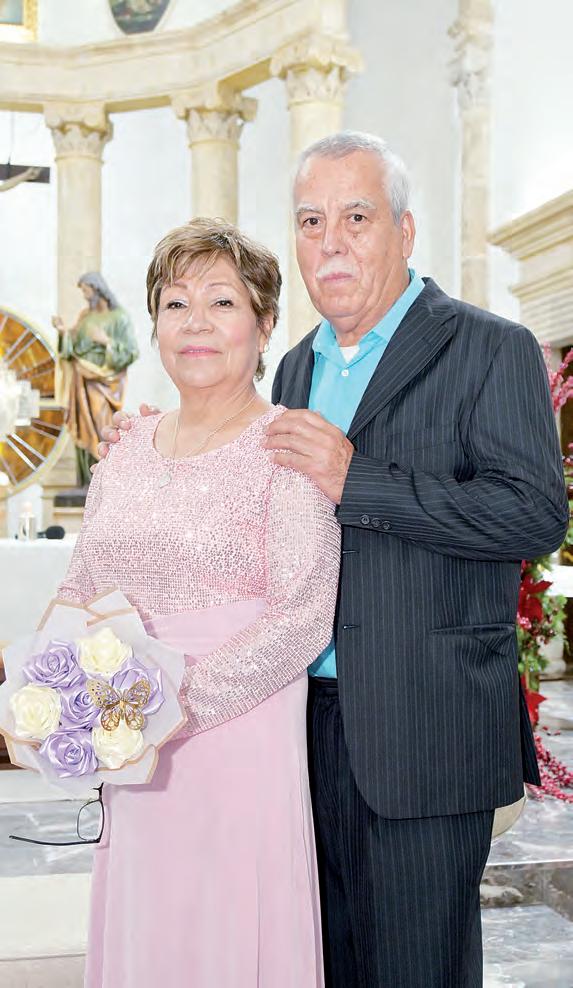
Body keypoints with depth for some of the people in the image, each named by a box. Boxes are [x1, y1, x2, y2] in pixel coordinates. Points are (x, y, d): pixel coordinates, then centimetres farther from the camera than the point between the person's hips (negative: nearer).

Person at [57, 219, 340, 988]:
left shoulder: (286, 448, -8)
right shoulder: (128, 451, 10)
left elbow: (304, 618, -14)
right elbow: (78, 594, 14)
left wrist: (184, 700, -21)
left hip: (241, 746, -5)